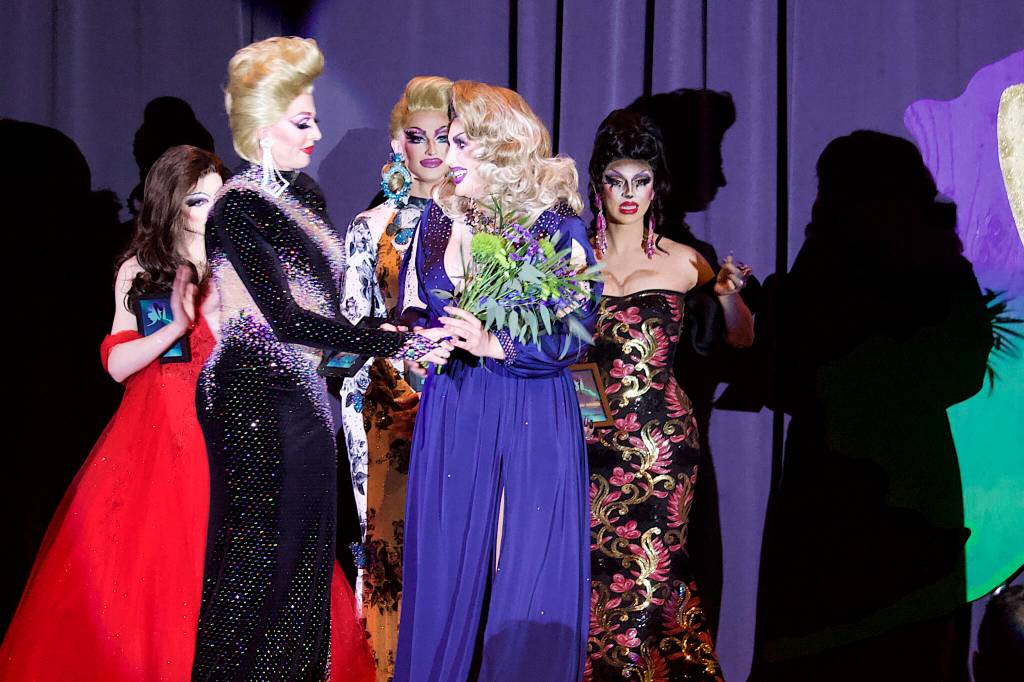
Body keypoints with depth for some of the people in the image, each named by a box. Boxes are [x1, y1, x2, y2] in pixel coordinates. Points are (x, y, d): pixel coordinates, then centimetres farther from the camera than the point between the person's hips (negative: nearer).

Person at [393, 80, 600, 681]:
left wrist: (495, 345, -20)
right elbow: (412, 308, 14)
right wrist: (423, 335, -7)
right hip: (453, 412, 4)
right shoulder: (440, 217, 7)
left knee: (528, 574, 0)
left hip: (534, 418, -3)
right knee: (448, 564, 7)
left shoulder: (556, 227, -6)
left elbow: (575, 335, -10)